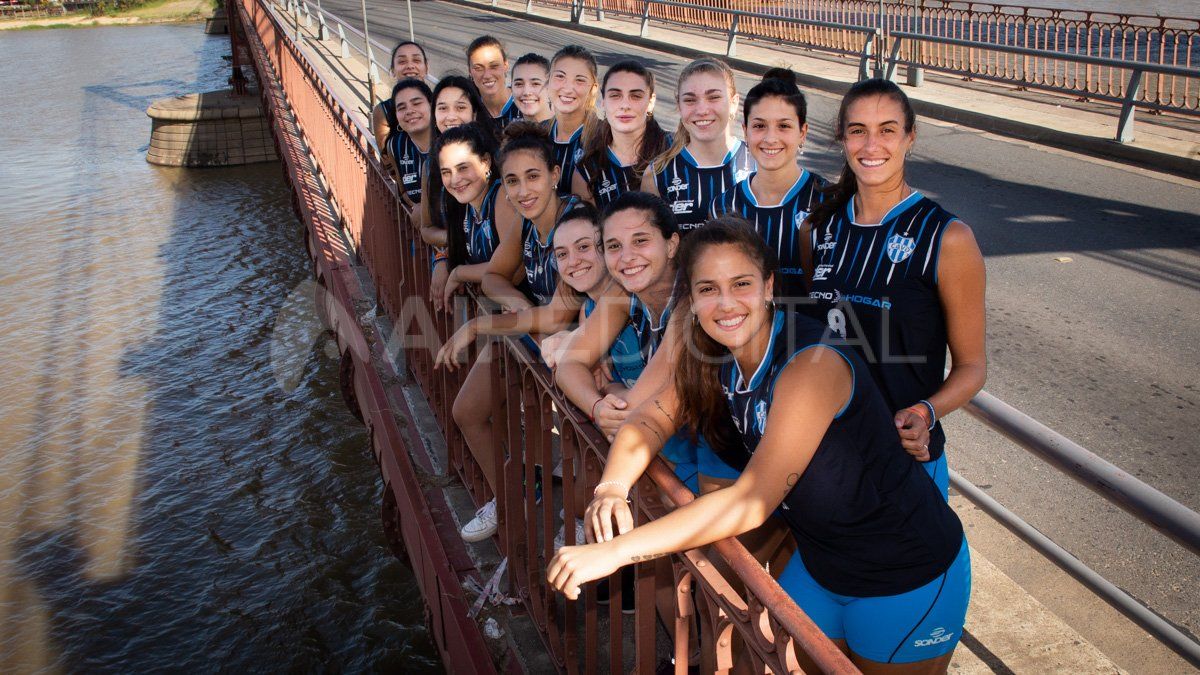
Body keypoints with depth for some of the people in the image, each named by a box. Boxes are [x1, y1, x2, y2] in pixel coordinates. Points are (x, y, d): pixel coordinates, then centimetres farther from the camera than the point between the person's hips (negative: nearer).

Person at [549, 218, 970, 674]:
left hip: (907, 577, -6)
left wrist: (613, 553, -36)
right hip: (820, 563, 6)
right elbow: (649, 420, 0)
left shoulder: (812, 364, -31)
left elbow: (752, 502, -35)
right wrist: (612, 488, -22)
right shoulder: (716, 357, -8)